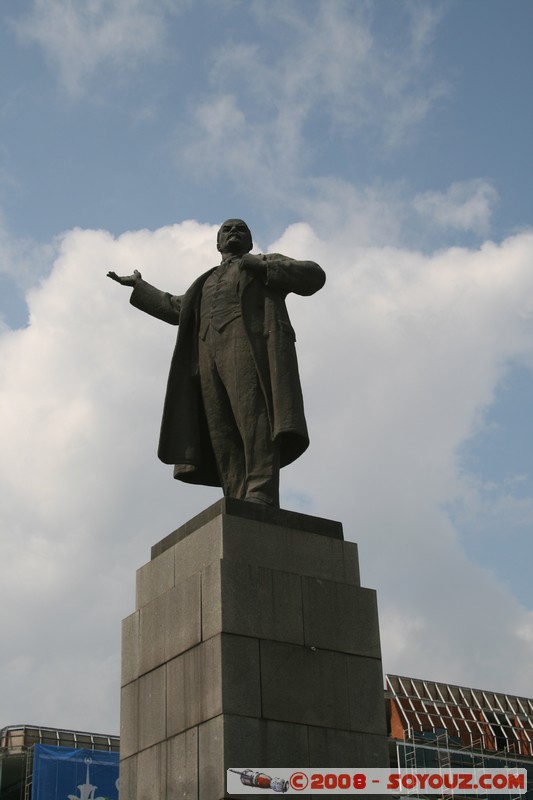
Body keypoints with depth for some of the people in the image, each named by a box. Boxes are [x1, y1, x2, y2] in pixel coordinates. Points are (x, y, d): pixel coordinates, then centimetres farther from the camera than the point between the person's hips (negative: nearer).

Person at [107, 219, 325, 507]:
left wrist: (262, 267, -3)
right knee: (223, 439, -13)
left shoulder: (270, 263, 25)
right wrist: (139, 287, 60)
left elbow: (314, 276, 9)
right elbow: (175, 308, 51)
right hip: (209, 356, 5)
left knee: (254, 417, -27)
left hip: (249, 345, -5)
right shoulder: (207, 282, 39)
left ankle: (261, 497, -41)